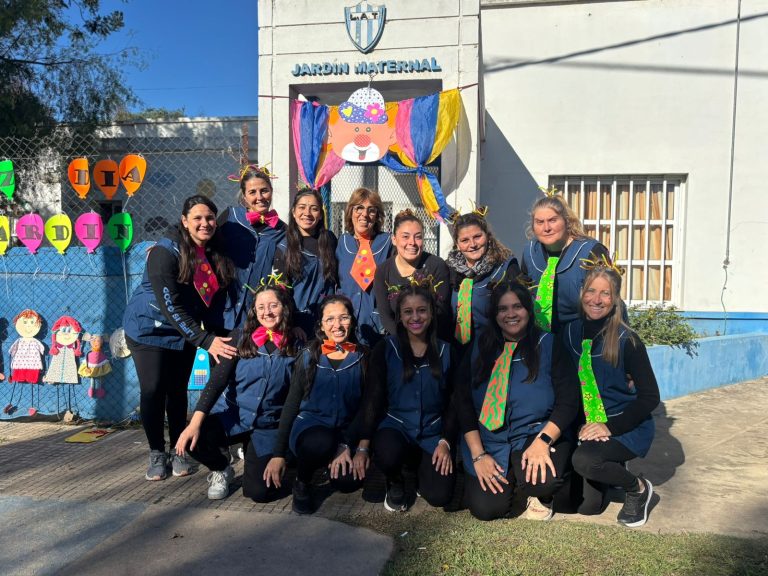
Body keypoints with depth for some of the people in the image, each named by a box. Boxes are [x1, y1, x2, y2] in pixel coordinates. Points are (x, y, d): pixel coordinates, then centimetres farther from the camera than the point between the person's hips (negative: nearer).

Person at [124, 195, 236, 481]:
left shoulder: (216, 254, -5)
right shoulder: (165, 252, -23)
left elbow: (214, 297, 7)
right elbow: (170, 305, -27)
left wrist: (217, 335, -3)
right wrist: (205, 340, -31)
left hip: (184, 331, 5)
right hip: (149, 328, -4)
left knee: (177, 390, 8)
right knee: (153, 390, -4)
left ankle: (178, 451, 23)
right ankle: (156, 453, 14)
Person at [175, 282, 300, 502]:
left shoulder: (296, 346, -5)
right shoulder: (242, 339, -2)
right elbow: (217, 380, -8)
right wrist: (195, 422, -20)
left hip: (268, 426, -1)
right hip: (232, 415, 1)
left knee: (260, 492, -15)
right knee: (191, 441, -26)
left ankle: (252, 457, 22)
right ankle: (221, 469, 9)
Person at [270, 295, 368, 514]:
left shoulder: (363, 357, 1)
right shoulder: (309, 356, 1)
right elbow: (291, 404, 3)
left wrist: (348, 445, -15)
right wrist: (278, 454, -2)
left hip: (347, 430, 1)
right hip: (311, 423, -1)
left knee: (348, 481, -28)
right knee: (321, 442, -37)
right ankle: (301, 482, -4)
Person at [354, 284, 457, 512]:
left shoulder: (446, 352, 1)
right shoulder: (385, 349, -4)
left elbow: (453, 403, 4)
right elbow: (372, 399, -6)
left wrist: (446, 443, -8)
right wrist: (363, 446, -14)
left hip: (432, 433, 1)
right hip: (394, 424, -1)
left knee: (440, 496, -18)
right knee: (388, 454, -36)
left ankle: (421, 468, 19)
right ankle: (395, 482, 3)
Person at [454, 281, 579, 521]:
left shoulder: (549, 345, 0)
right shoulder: (479, 348, 5)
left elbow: (568, 401, -6)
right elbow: (463, 404, 2)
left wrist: (543, 441, -21)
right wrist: (478, 455, -8)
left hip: (536, 435, -2)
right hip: (490, 442, 2)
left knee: (542, 480, -32)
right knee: (486, 508, -17)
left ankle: (540, 496, 6)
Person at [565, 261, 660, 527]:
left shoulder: (626, 341, -15)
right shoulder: (570, 333, -3)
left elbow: (650, 397, -12)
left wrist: (611, 426, -21)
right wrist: (582, 425, -11)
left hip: (628, 427, -4)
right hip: (587, 425, 4)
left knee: (583, 460, -32)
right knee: (587, 506, 3)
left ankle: (638, 487, -2)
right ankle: (614, 468, 34)